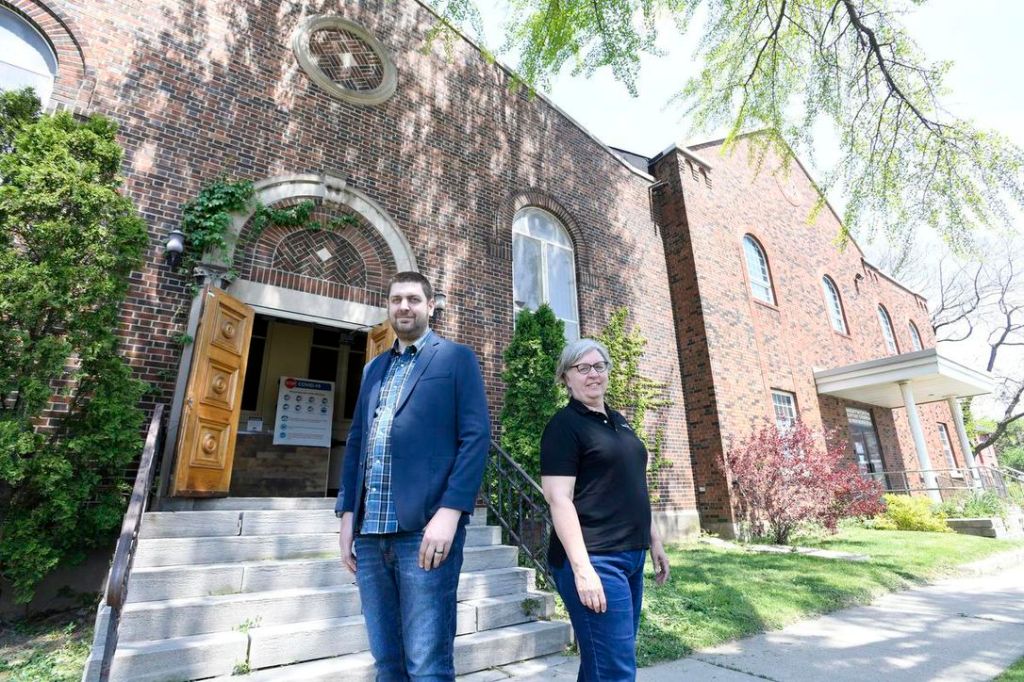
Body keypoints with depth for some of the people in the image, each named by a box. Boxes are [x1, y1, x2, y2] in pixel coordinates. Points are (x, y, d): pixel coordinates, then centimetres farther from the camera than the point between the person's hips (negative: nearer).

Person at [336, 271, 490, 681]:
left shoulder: (456, 359, 2)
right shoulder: (374, 368, 19)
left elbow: (476, 437, -7)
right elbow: (355, 442, 17)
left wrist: (449, 512, -16)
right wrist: (347, 514, 9)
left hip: (425, 529, -5)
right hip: (370, 533, 6)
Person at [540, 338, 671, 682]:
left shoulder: (619, 421, 14)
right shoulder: (564, 425, -10)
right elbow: (559, 500, -17)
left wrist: (654, 542, 18)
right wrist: (582, 568, -22)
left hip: (631, 556, 8)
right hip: (595, 560, -8)